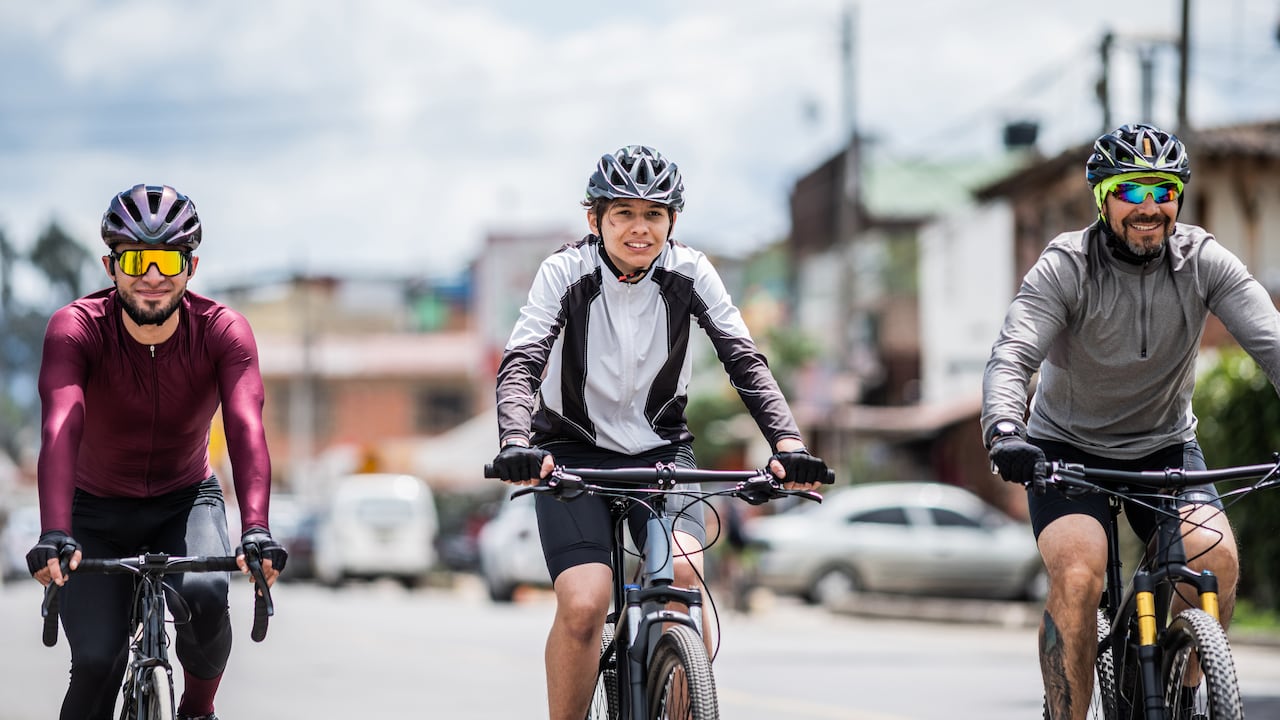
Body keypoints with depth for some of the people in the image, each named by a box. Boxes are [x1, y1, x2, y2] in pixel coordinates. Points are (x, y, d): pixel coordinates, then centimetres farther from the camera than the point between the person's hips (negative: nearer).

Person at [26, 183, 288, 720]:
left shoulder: (223, 331, -20)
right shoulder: (76, 328, -22)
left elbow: (246, 428, -34)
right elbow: (60, 428, -37)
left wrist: (256, 530, -51)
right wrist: (54, 534, -53)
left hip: (186, 501, 0)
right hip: (99, 512, 0)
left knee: (204, 595, -30)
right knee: (96, 662, -17)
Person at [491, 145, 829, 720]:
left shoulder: (689, 273, -10)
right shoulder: (566, 272, -16)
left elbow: (744, 360, -16)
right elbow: (520, 364, -26)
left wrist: (788, 443, -31)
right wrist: (517, 444, -45)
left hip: (660, 448, 2)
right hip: (573, 452, -1)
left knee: (683, 575, -25)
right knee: (583, 604, -22)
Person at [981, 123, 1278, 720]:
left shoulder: (1204, 262, -11)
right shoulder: (1065, 268, -18)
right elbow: (1010, 357, -28)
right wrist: (1004, 434, -49)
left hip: (1164, 445, 2)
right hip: (1070, 445, -2)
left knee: (1216, 558, -23)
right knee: (1078, 575, -26)